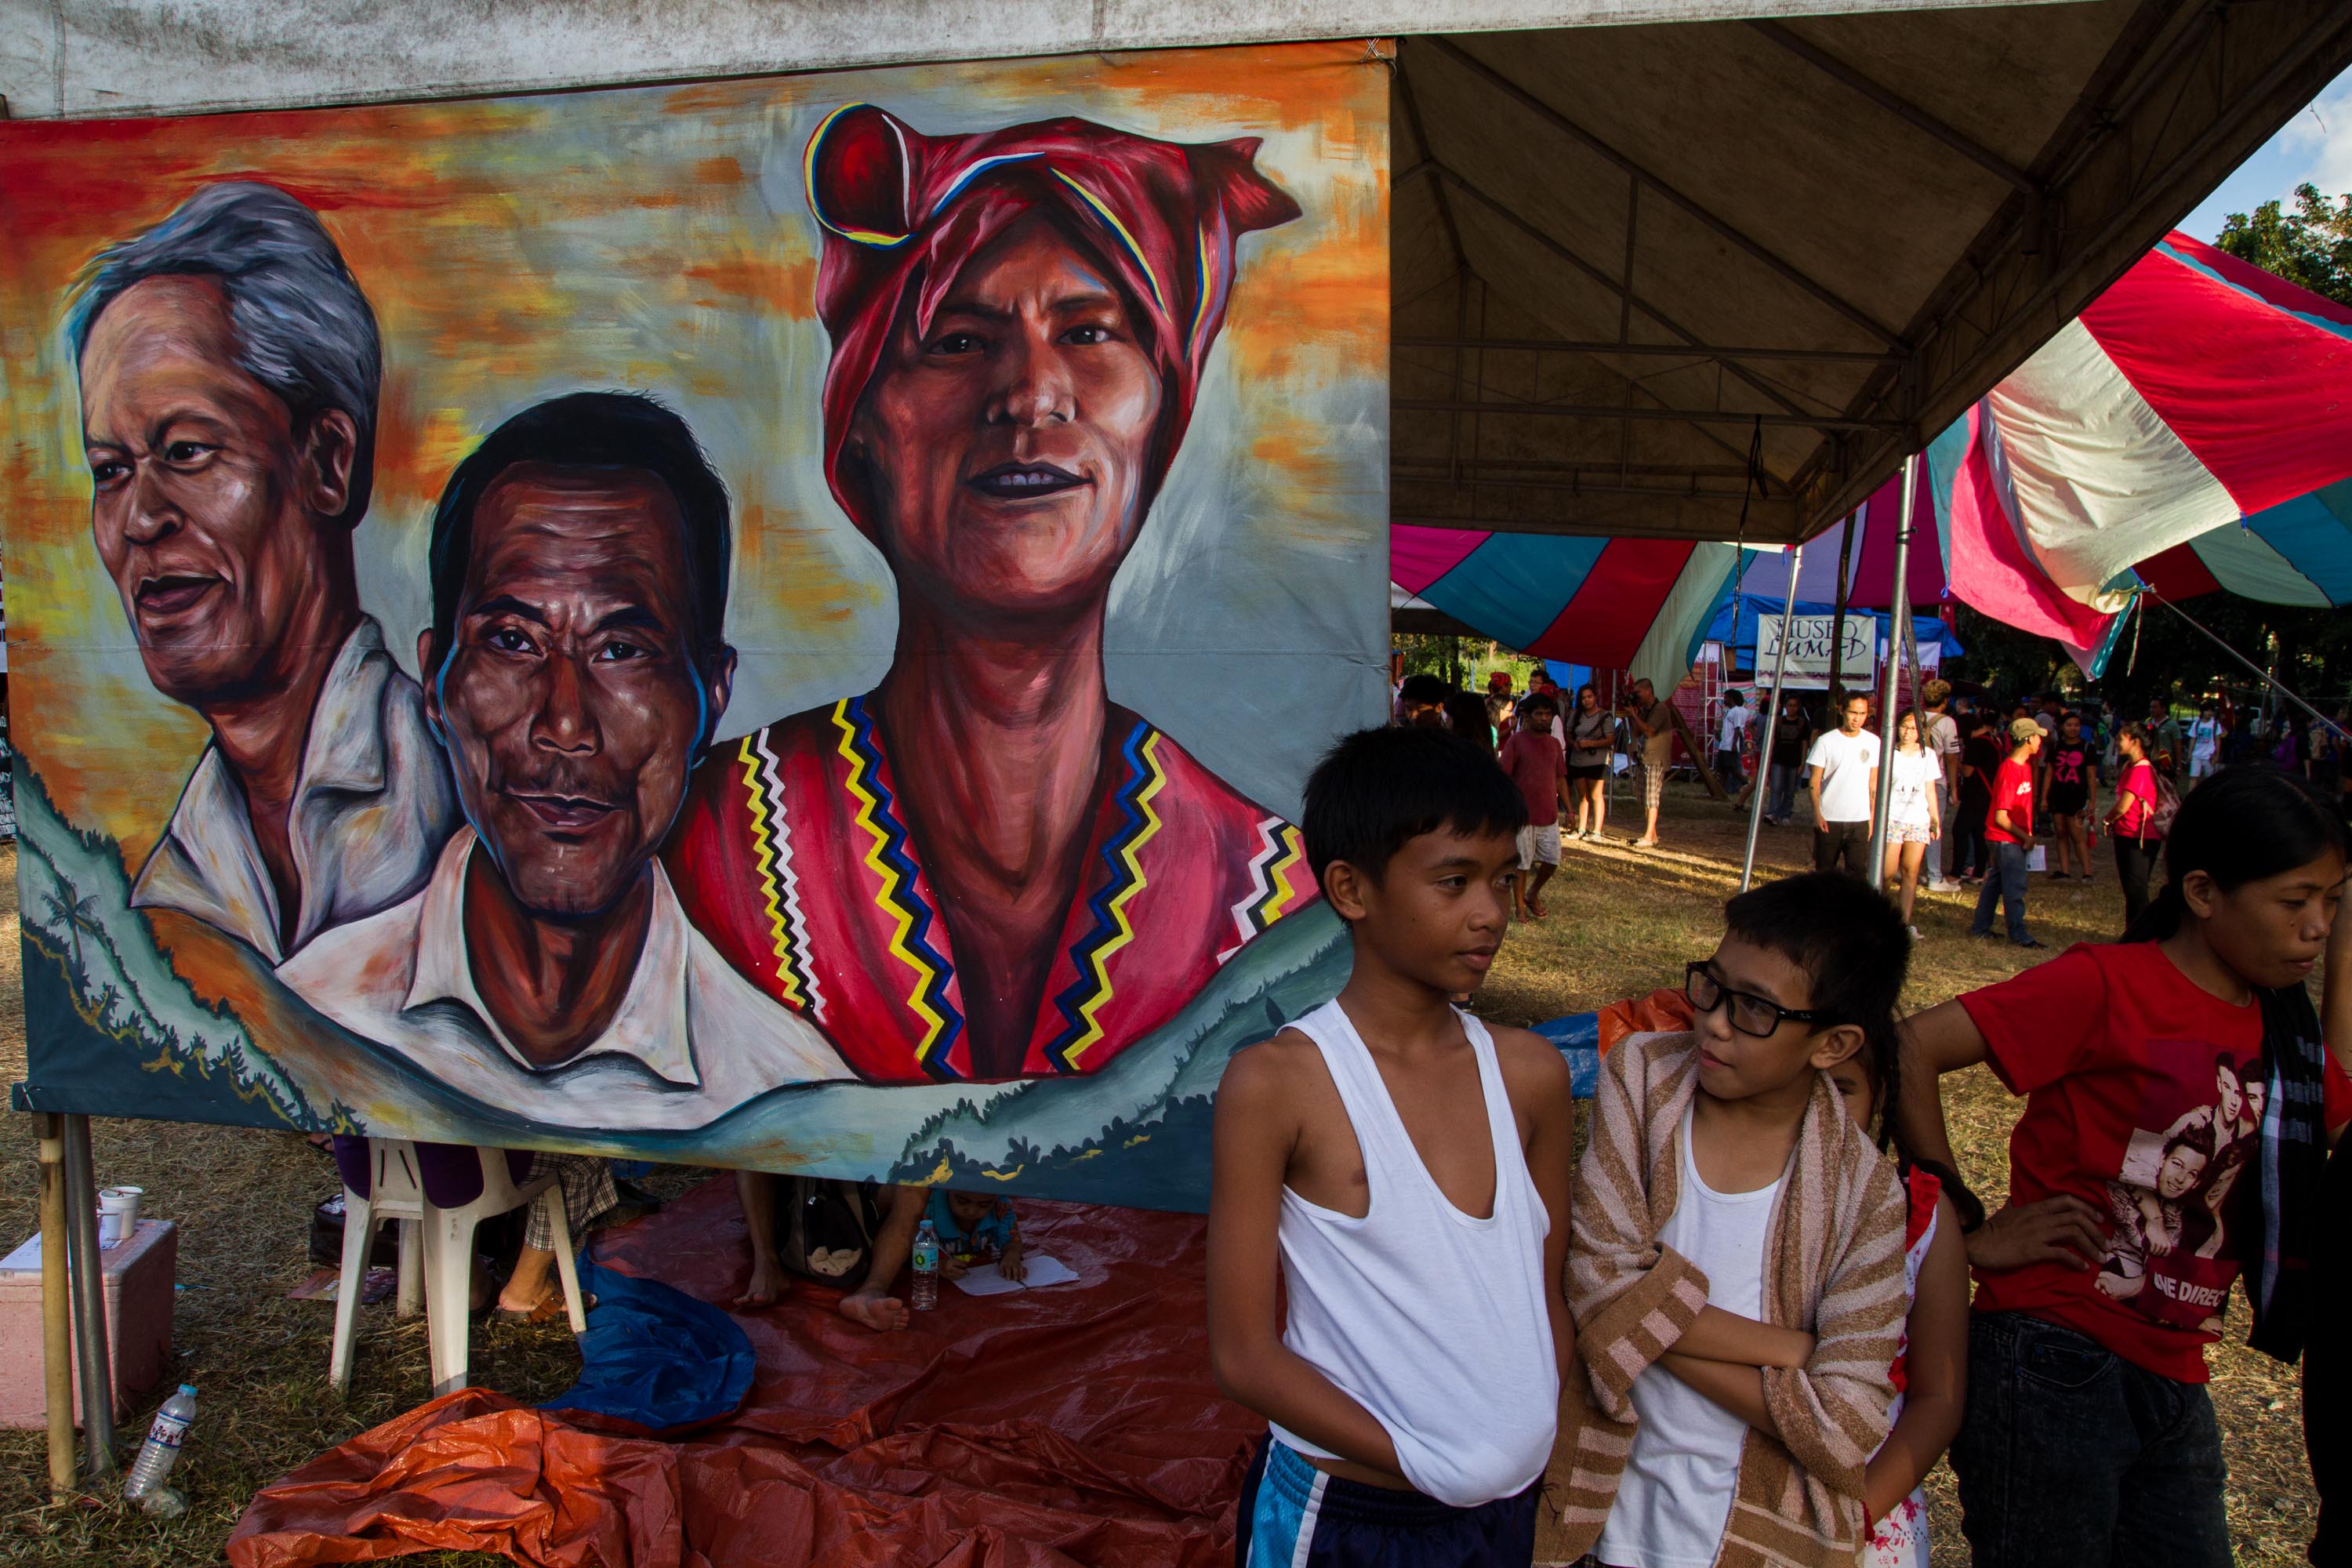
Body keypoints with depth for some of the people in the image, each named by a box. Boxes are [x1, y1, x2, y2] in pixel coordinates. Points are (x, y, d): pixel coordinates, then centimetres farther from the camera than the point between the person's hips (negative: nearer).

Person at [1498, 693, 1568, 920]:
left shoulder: (1554, 743, 10)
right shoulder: (1516, 741, -7)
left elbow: (1560, 778, 15)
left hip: (1549, 814, 5)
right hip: (1523, 814, -5)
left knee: (1552, 860, 6)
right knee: (1521, 863, 2)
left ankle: (1533, 894, 30)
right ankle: (1520, 906, 15)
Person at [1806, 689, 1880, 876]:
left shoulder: (1873, 742, 5)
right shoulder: (1826, 742, -3)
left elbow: (1873, 784, 11)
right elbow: (1814, 782, -2)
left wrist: (1872, 818, 8)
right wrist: (1817, 814, -12)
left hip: (1860, 821, 2)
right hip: (1829, 820, -2)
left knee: (1858, 872, -4)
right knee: (1824, 871, 6)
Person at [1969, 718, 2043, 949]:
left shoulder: (2024, 766, 8)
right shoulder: (2009, 771, -21)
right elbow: (2001, 817, -21)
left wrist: (2027, 835, 9)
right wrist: (2025, 836, -14)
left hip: (2015, 838, 9)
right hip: (2006, 839, -9)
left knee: (1995, 882, 15)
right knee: (2015, 887, -3)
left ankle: (1980, 927, 23)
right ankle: (2019, 935, 5)